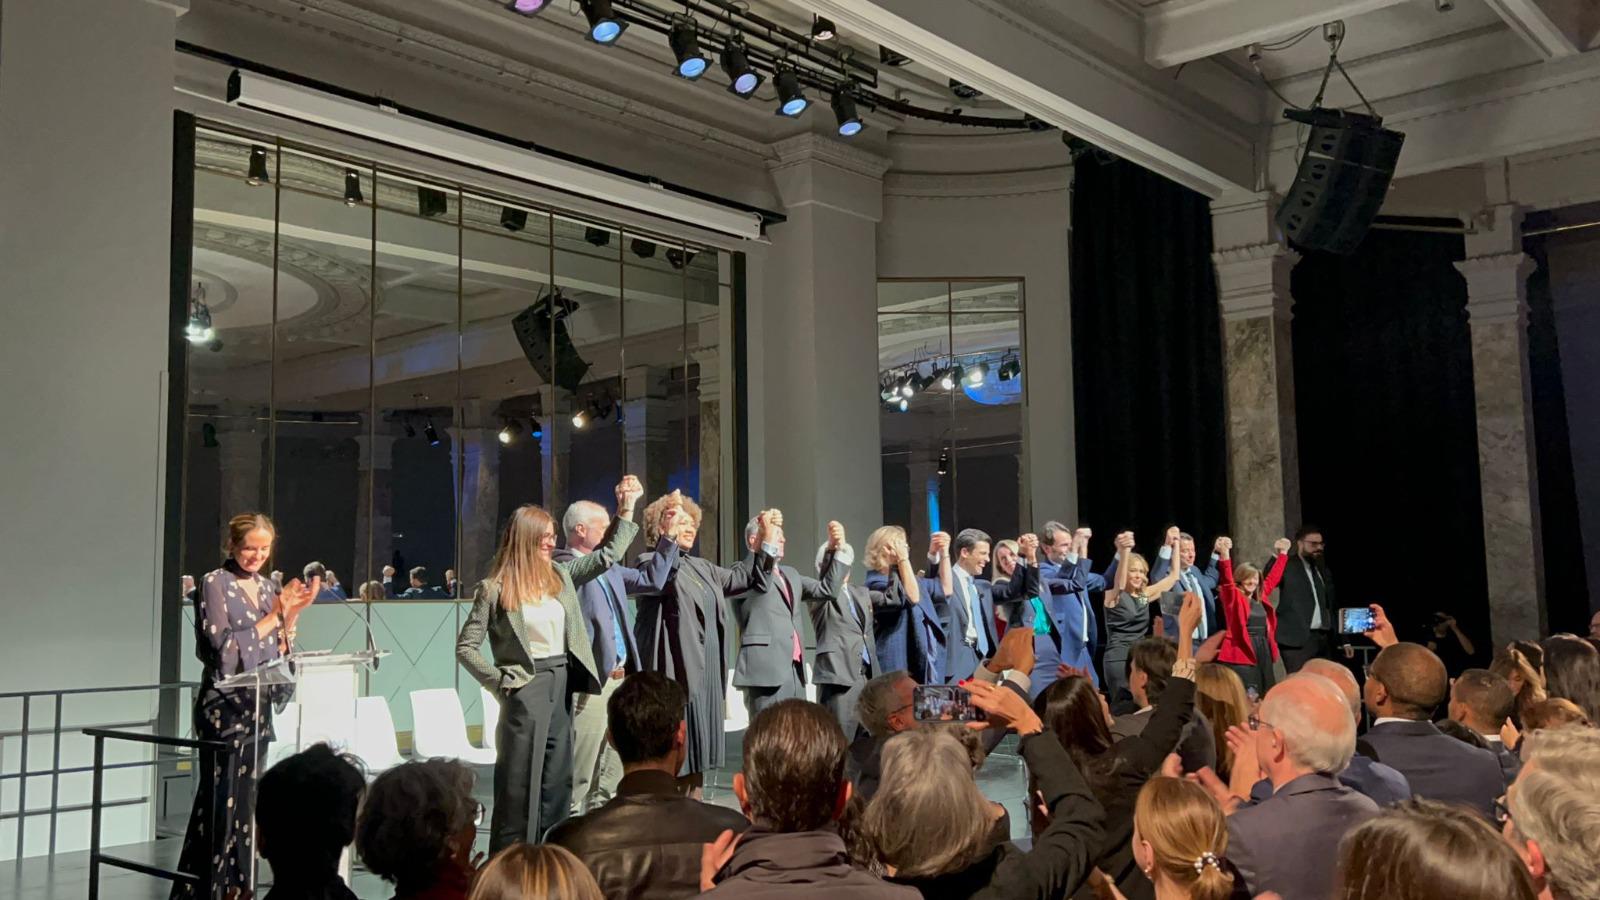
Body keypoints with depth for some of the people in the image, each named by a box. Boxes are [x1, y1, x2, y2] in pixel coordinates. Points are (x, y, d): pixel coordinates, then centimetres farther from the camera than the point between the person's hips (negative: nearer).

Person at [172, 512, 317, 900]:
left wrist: (292, 613, -1)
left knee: (247, 799, 8)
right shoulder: (214, 583, -4)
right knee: (223, 800, -6)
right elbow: (224, 646, -12)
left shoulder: (269, 588, 12)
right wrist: (275, 613, -13)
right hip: (226, 705, -6)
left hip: (260, 705, 6)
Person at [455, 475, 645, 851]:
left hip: (562, 685, 6)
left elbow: (608, 554, 16)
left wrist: (626, 509, 8)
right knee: (519, 785, -1)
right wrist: (501, 682, -9)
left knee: (557, 782, 11)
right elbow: (465, 647, -5)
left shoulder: (560, 575, 8)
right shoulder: (496, 589, -7)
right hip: (526, 690, -6)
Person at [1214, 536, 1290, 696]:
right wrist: (1225, 553, -35)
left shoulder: (1261, 596, 15)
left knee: (1265, 697, 9)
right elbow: (1227, 580, -21)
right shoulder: (1233, 597, -3)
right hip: (1242, 653, -7)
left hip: (1263, 653, 7)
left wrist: (1282, 553, 31)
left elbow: (1273, 577, 28)